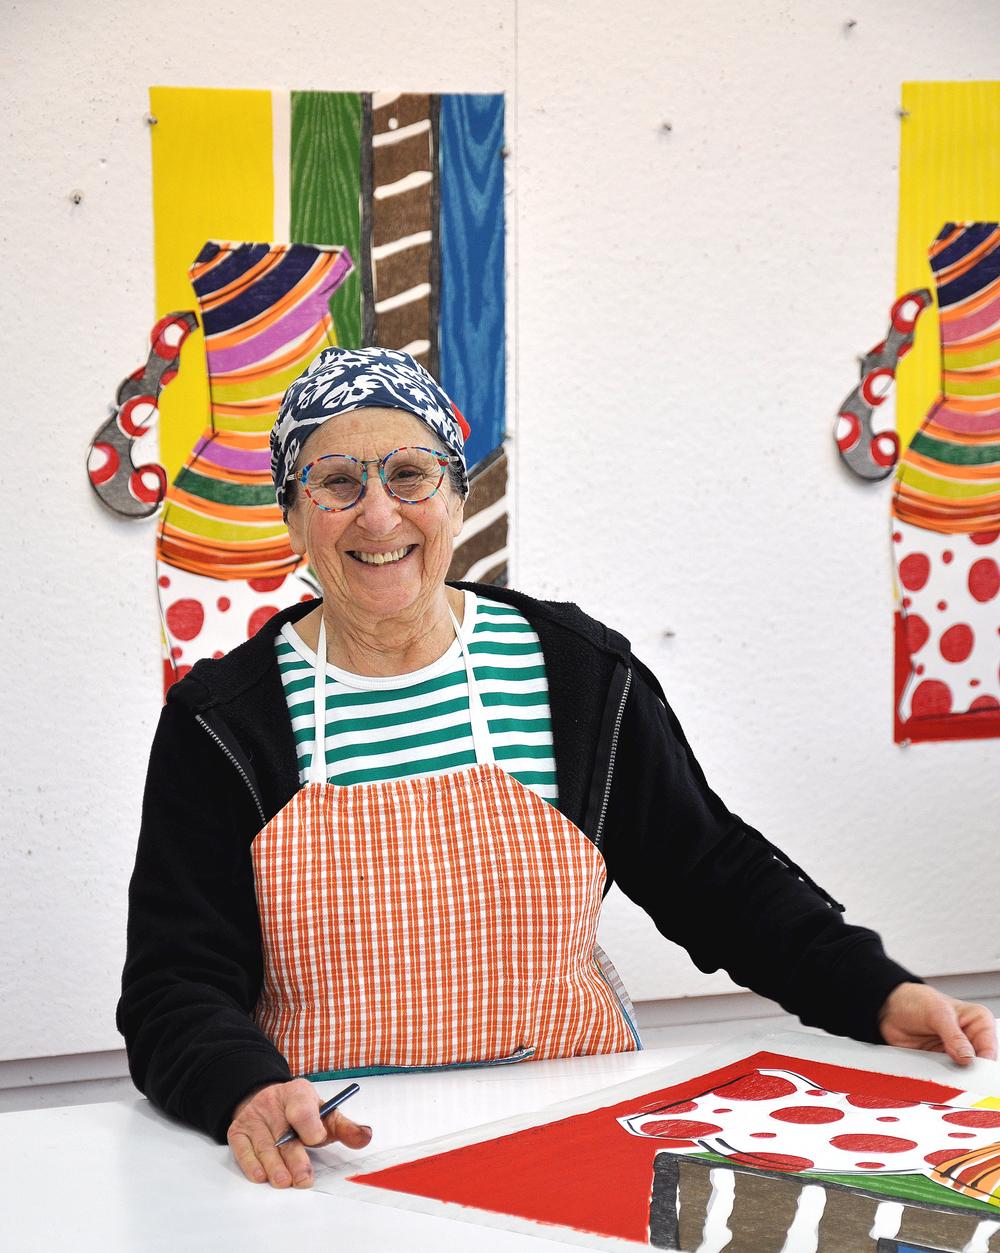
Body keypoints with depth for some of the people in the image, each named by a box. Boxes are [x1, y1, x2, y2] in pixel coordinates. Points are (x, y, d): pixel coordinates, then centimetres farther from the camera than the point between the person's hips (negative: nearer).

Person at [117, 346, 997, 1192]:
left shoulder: (576, 672, 4)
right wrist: (248, 1094, -29)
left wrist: (877, 995, -2)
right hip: (329, 1158, -1)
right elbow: (175, 990, -8)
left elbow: (711, 876, 11)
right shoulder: (220, 723, -2)